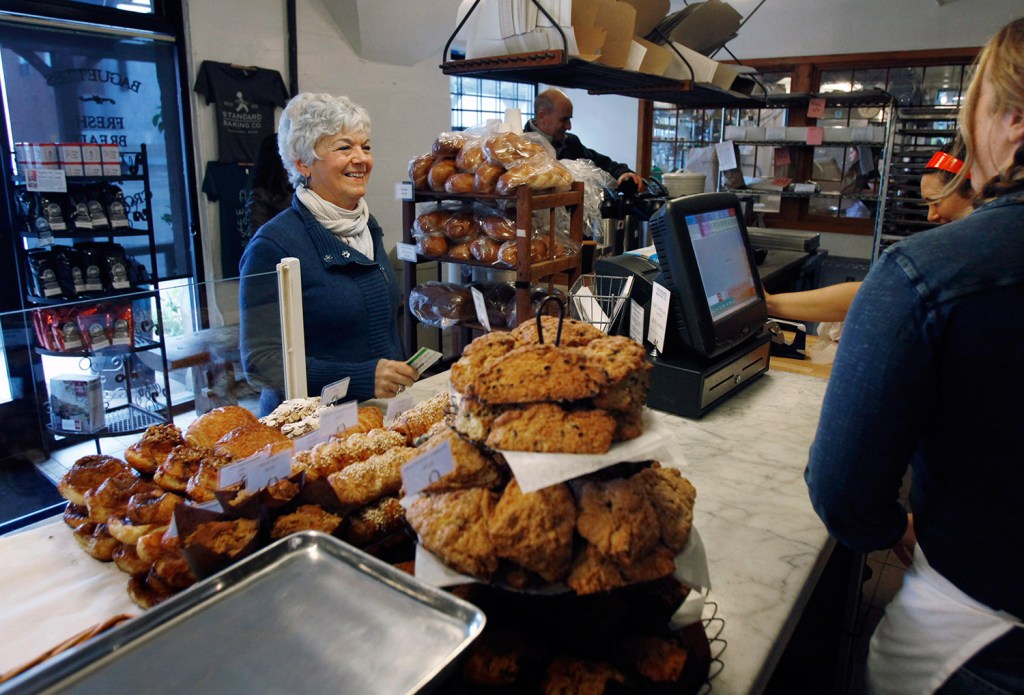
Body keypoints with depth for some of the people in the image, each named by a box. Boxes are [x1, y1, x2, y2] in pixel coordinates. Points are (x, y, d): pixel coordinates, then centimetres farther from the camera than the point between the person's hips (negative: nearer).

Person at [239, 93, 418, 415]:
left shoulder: (368, 227, 10)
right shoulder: (273, 245, -11)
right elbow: (261, 363, -14)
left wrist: (401, 377, 11)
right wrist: (360, 379, -23)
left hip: (383, 412, 5)